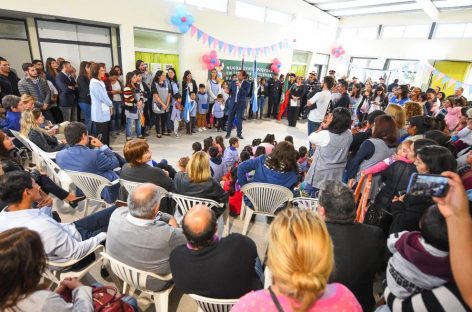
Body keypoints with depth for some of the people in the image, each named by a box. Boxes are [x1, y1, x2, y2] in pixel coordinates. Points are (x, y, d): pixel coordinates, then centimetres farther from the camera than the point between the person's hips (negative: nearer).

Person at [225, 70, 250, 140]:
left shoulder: (247, 84, -7)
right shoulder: (233, 82, 2)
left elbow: (246, 94, -20)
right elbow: (230, 91, 11)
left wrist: (240, 86, -28)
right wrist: (228, 91, -12)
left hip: (241, 104, -2)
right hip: (232, 103, 2)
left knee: (239, 119, 6)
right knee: (230, 118, 7)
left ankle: (239, 133, 20)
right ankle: (228, 133, 20)